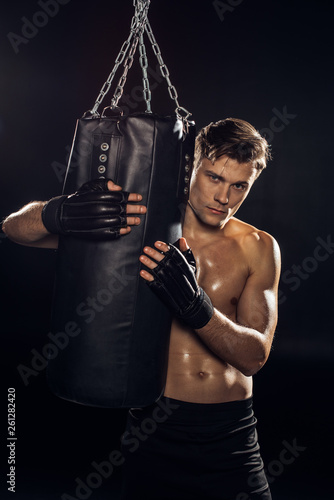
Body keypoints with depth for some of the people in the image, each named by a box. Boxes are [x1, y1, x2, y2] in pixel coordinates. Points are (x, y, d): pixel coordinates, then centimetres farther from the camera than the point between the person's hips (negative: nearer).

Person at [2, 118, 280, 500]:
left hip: (230, 434, 2)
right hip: (155, 428, -1)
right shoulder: (140, 225, -8)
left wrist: (194, 305, -28)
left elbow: (254, 356, -9)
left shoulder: (259, 249, -3)